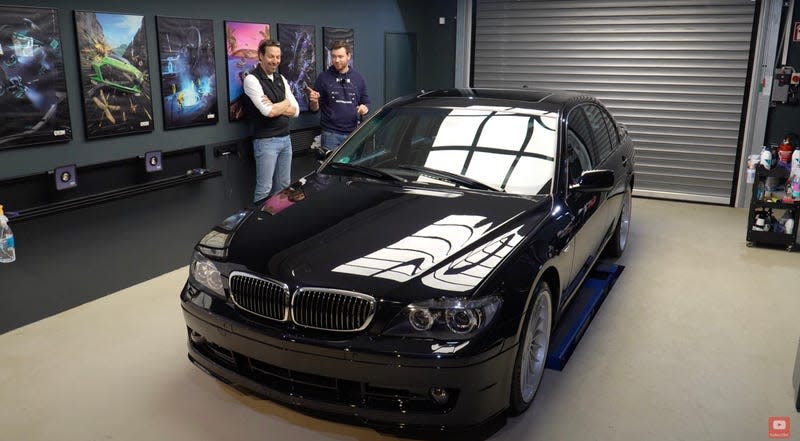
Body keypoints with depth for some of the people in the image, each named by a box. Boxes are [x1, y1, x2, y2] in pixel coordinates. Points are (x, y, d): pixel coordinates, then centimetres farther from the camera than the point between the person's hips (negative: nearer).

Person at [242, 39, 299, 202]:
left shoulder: (281, 79, 12)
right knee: (264, 189, -4)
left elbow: (295, 110, 6)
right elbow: (268, 111, -20)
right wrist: (286, 103, -3)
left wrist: (275, 107, -11)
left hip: (285, 139, 7)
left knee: (284, 186, 12)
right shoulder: (252, 79, -10)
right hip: (266, 141, -7)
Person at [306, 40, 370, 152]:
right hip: (331, 134, -2)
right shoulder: (323, 78, 2)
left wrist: (365, 108, -6)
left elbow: (366, 102, 17)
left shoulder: (358, 78, 10)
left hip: (353, 133, 2)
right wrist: (314, 101, -17)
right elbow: (314, 109, 5)